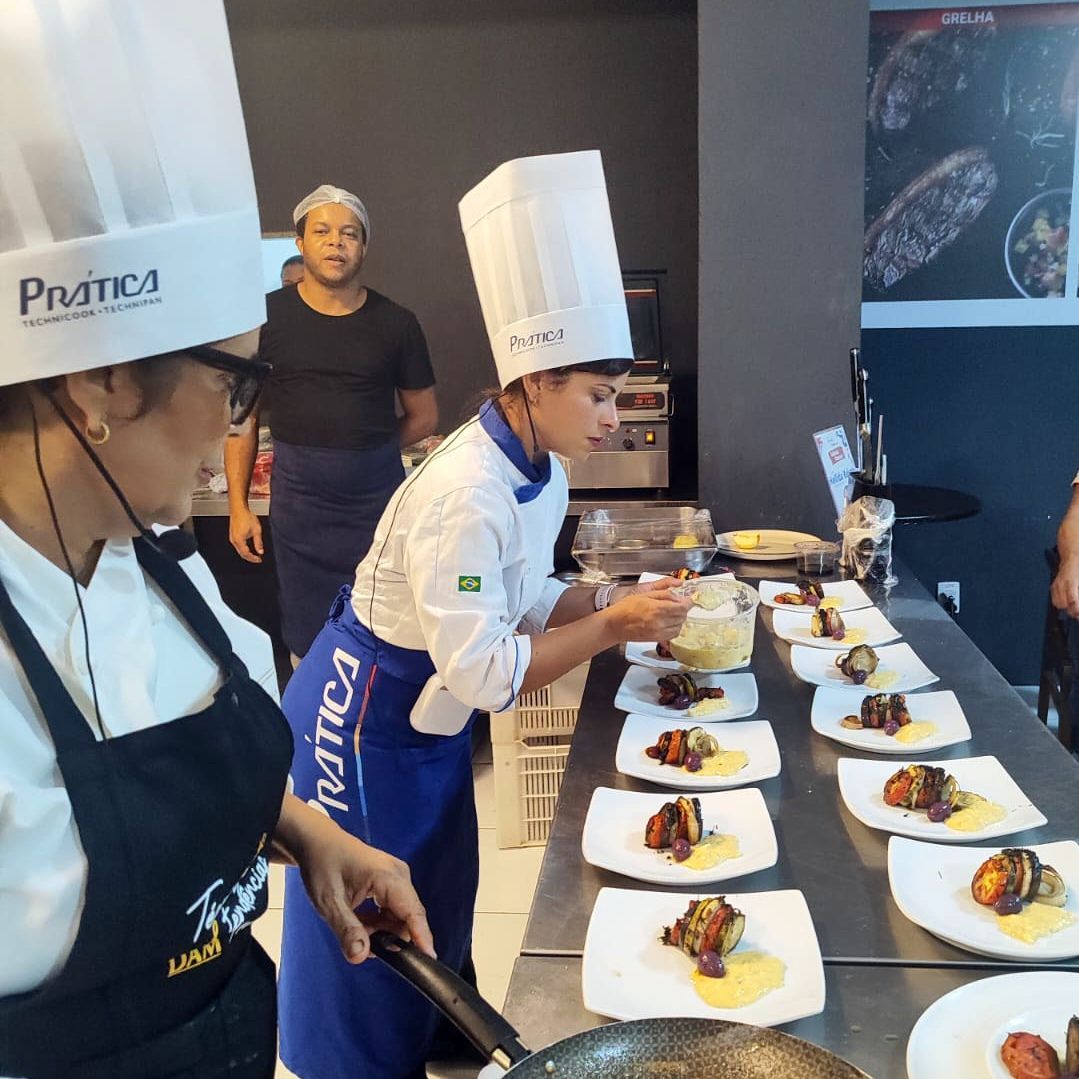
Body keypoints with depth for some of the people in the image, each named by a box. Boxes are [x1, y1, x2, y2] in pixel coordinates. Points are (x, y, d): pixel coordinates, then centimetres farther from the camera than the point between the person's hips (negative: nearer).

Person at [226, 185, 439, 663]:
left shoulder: (396, 323, 1)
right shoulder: (267, 316, 0)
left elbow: (424, 417, 9)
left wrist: (362, 453, 3)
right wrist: (238, 505, -2)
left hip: (379, 495, 0)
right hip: (298, 498, 0)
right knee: (307, 638, 9)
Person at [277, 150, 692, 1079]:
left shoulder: (539, 470, -4)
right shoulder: (464, 497, -32)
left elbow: (525, 601, 6)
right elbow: (482, 672, -30)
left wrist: (617, 601, -8)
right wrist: (611, 630, -26)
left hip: (429, 714, 9)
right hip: (366, 717, -9)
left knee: (438, 906, 25)